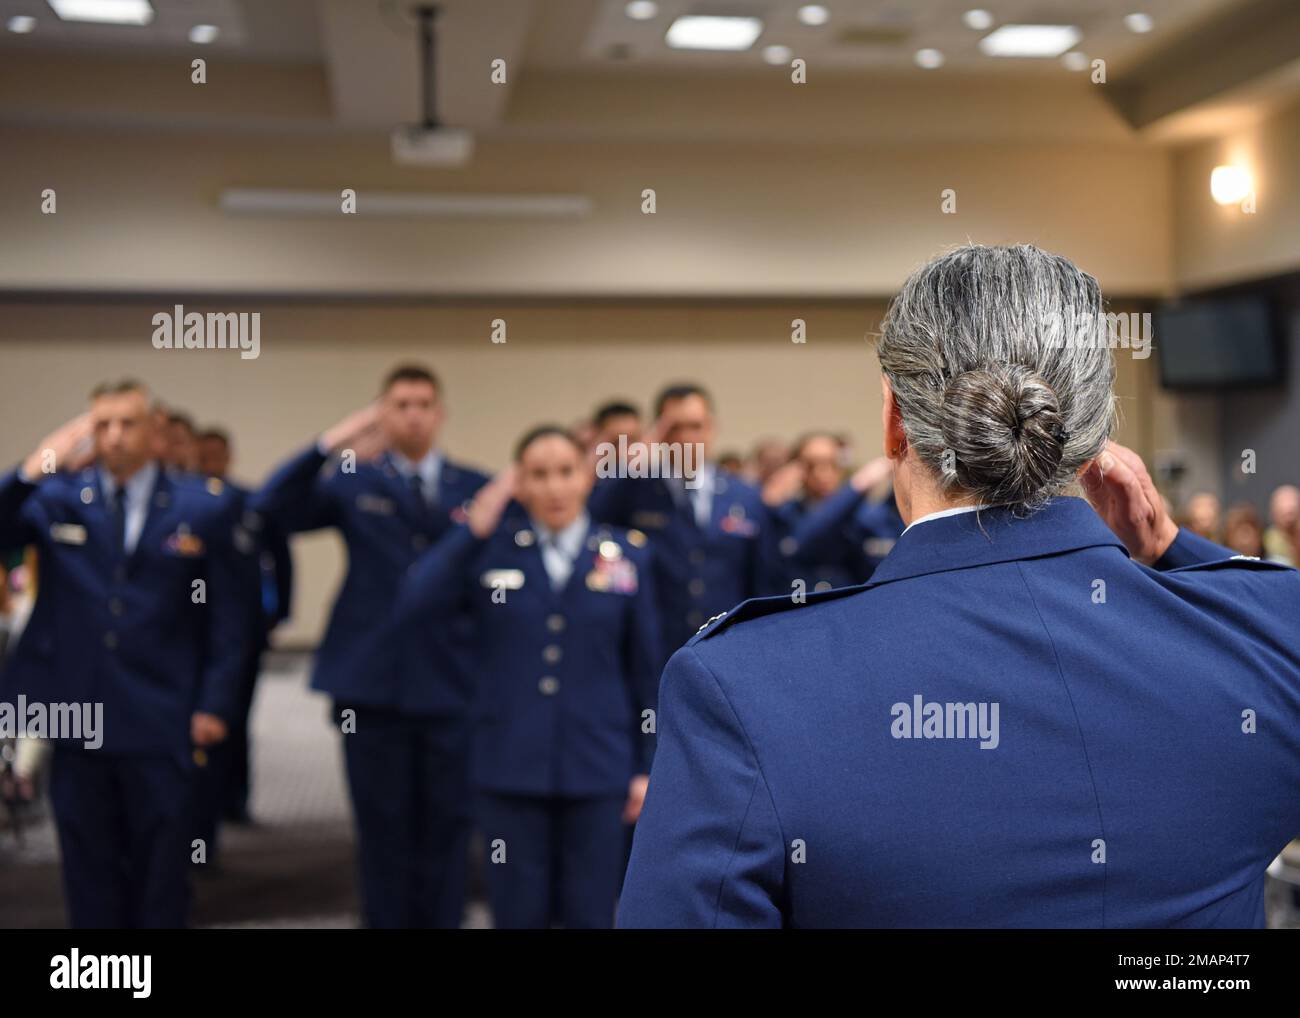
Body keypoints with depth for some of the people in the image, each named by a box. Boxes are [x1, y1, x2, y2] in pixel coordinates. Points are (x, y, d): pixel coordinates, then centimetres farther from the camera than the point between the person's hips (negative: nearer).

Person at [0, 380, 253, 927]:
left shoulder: (205, 508, 1)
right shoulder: (56, 497, 5)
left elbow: (227, 615, 2)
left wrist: (215, 703, -5)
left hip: (161, 719, -1)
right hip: (78, 715, 2)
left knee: (161, 870, 9)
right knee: (88, 865, 12)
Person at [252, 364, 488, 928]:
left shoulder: (475, 489, 6)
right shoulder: (353, 483, 5)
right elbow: (271, 508, -10)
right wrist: (331, 445, -20)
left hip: (451, 685, 1)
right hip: (371, 684, 0)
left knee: (445, 828, 8)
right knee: (383, 829, 8)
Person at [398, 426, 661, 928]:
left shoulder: (627, 555, 3)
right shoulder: (491, 549, 1)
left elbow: (646, 670, 6)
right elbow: (415, 608, -13)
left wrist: (646, 766, 4)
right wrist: (474, 528, -16)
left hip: (598, 768, 0)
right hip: (511, 766, 0)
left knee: (591, 915, 8)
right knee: (519, 916, 9)